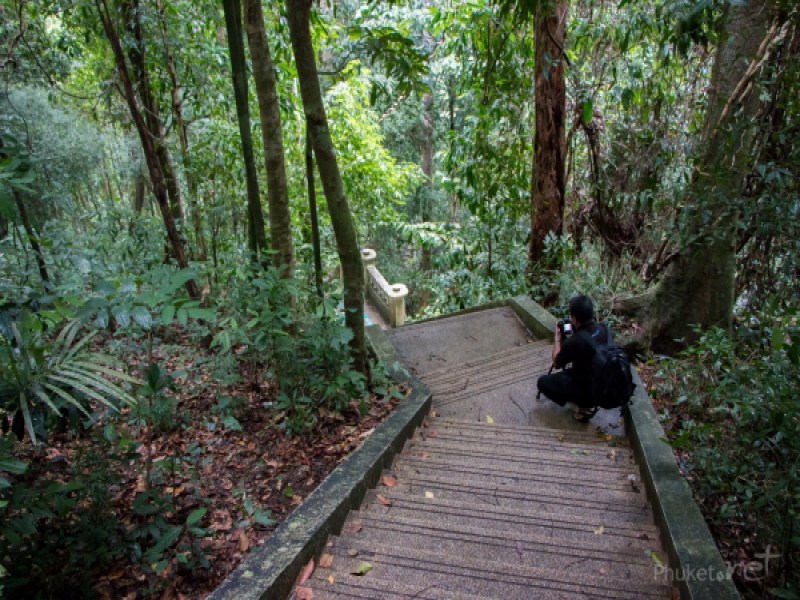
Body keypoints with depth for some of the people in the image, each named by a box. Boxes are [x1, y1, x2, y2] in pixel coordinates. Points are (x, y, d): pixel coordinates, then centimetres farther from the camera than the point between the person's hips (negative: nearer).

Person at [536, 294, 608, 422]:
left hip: (587, 391, -7)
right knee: (568, 372, 30)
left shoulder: (573, 341, -29)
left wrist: (558, 338, 1)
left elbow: (556, 363, -8)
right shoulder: (603, 329, -9)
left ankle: (584, 406, 4)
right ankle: (588, 401, 17)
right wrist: (576, 331, 7)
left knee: (542, 382, 8)